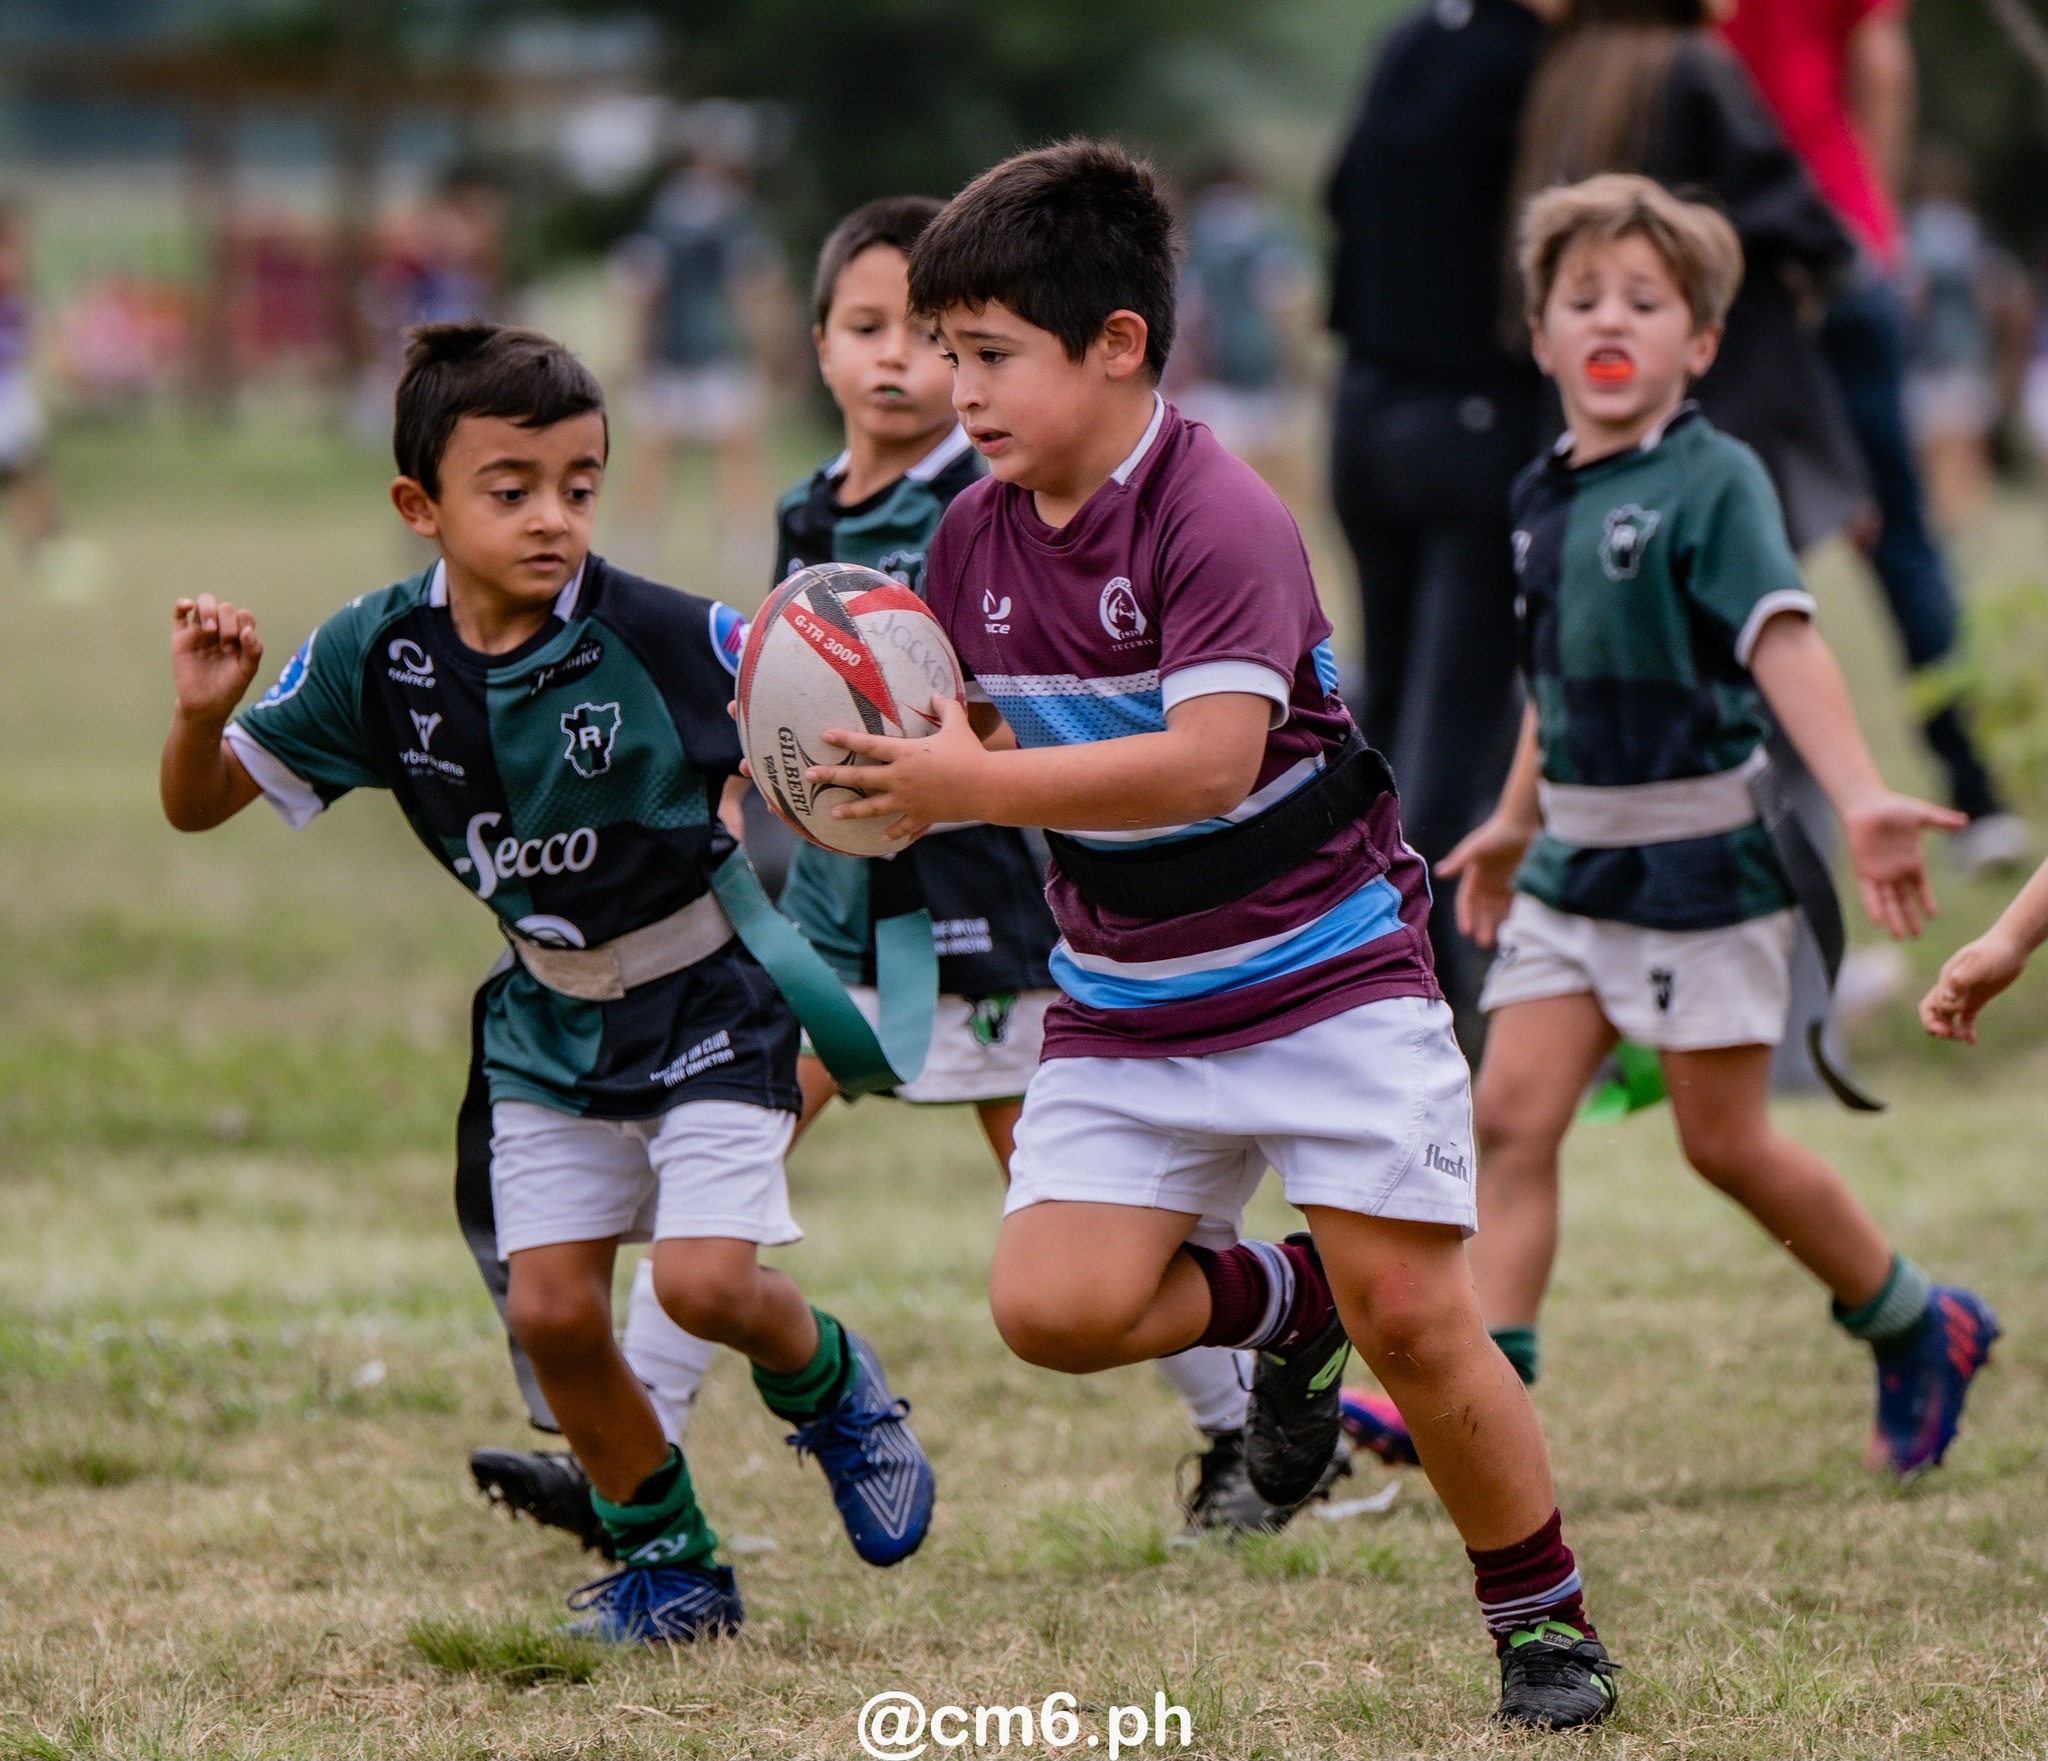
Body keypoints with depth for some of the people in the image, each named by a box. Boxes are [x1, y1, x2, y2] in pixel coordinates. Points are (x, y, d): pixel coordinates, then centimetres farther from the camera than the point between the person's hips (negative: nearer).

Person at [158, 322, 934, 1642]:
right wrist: (205, 713, -26)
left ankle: (827, 1383, 18)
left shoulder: (672, 639, -24)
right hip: (550, 1021, 4)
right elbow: (203, 803, -5)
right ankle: (668, 1559, 19)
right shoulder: (377, 659, -12)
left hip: (708, 992, -4)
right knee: (552, 1308, -2)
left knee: (705, 1280, -17)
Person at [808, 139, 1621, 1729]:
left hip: (1327, 964, -6)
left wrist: (973, 789, -36)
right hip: (1127, 1001, 6)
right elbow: (984, 741, 13)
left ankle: (1544, 1615, 13)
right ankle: (1284, 1302, 17)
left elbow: (1208, 761, -32)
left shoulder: (1220, 519, -21)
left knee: (1413, 1317, -8)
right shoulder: (974, 539, 0)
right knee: (1052, 1304, -12)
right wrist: (898, 769, -10)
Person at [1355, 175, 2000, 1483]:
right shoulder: (1548, 496, 8)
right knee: (1512, 1113, -5)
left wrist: (1861, 798, -39)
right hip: (1577, 863, 7)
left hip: (1703, 854, -7)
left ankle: (1919, 1329, 22)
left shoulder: (1715, 482, -13)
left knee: (1724, 1139, 2)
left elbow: (1783, 645, -26)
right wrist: (1514, 824, 33)